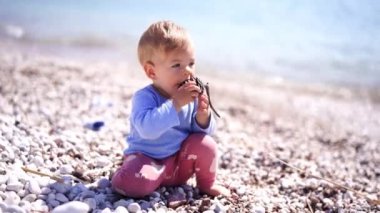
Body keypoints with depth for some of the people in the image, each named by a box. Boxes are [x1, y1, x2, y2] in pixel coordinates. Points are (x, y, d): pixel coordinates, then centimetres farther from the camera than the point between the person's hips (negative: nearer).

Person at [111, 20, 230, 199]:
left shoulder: (192, 96, -5)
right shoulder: (144, 97, -22)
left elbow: (205, 130, 0)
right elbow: (147, 128, -40)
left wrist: (203, 116, -22)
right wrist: (175, 103, -40)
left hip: (180, 161, 6)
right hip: (146, 157, -5)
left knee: (205, 143, -17)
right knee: (133, 181, -34)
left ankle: (207, 184, 9)